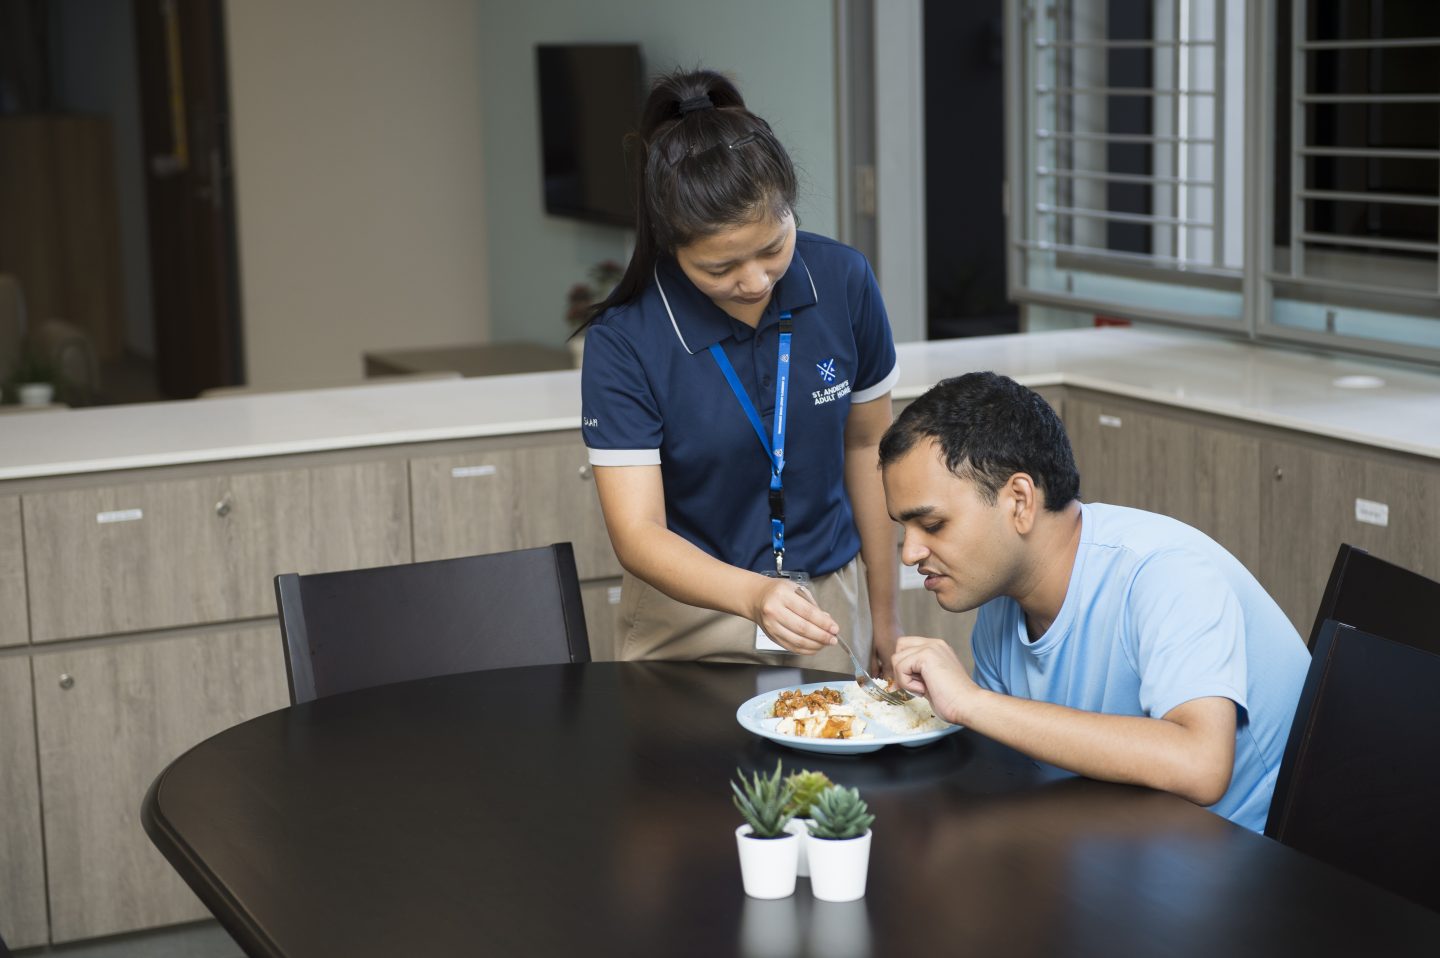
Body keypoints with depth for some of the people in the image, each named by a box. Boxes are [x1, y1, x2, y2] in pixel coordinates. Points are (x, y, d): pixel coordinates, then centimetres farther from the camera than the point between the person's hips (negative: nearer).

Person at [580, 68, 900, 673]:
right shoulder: (623, 340, -19)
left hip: (826, 600, 2)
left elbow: (866, 444, 4)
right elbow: (636, 532, -21)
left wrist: (883, 610, 9)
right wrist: (755, 595, -38)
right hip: (687, 620, -2)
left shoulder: (844, 282, -10)